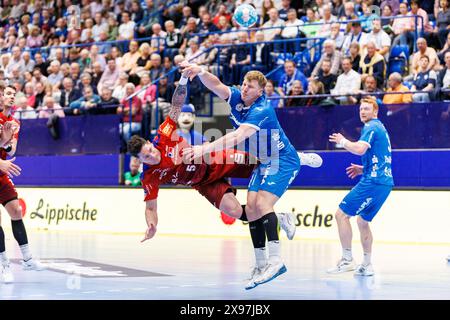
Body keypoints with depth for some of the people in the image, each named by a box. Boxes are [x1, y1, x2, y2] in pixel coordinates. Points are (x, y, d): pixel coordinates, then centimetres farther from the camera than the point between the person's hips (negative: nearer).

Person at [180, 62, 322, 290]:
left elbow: (238, 137, -39)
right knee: (251, 208, -2)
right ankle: (261, 265, 0)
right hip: (264, 163, 9)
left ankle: (275, 260, -29)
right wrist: (200, 72, -39)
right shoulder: (237, 98, -5)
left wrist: (204, 149, -47)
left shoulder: (261, 111, -28)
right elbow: (216, 85, -17)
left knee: (262, 203, -24)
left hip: (283, 162, -9)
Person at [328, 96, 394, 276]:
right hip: (384, 182, 10)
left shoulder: (372, 127, -7)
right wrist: (363, 169, 22)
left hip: (373, 181, -10)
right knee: (362, 221, 18)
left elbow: (360, 149, -23)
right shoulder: (380, 128, 23)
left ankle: (347, 260, -11)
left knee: (341, 214, -9)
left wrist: (342, 141, -7)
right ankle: (367, 265, 16)